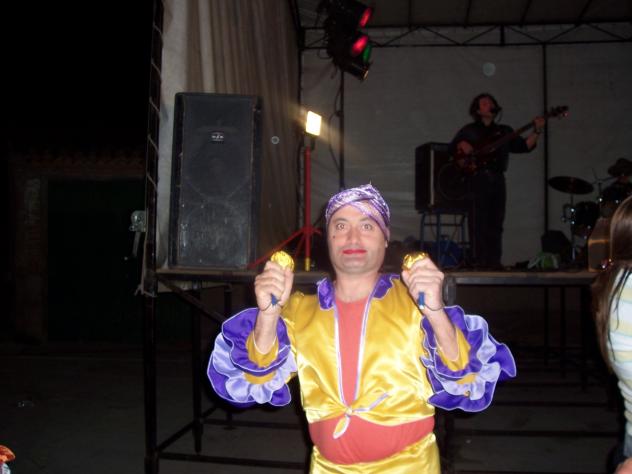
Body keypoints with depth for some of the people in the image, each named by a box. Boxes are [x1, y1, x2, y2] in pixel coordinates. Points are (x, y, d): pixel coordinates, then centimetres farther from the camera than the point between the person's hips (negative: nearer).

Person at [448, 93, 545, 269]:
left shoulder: (504, 131, 20)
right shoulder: (469, 130, 14)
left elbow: (524, 146, 12)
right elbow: (451, 147, 10)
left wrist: (536, 131, -2)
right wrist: (461, 145, -11)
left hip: (498, 179, 3)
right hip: (478, 177, -3)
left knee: (496, 221, 1)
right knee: (479, 220, -9)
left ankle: (494, 260, 3)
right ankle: (479, 260, -9)